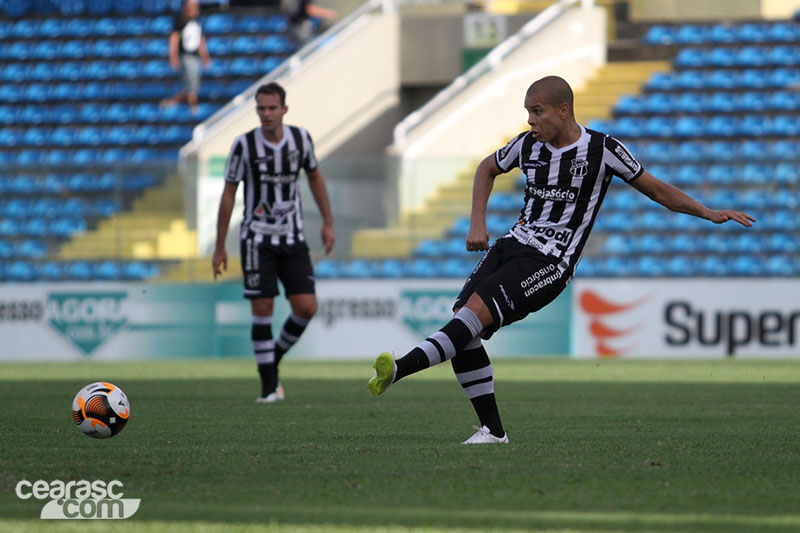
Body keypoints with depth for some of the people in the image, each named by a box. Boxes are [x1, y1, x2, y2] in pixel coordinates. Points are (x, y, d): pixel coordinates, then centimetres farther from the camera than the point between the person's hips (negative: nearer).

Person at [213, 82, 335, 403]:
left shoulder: (300, 138, -1)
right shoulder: (244, 145, -9)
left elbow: (315, 177, 16)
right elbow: (229, 193, -3)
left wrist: (328, 223, 13)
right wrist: (220, 247, -3)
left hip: (293, 238, 3)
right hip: (257, 240, -3)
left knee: (306, 308, -6)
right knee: (262, 310, -8)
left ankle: (273, 360, 19)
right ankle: (269, 387, 1)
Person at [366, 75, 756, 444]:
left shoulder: (603, 149, -5)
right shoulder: (527, 145, 7)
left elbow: (656, 190, 5)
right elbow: (487, 169, 27)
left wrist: (710, 213, -2)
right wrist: (477, 224, 15)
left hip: (550, 262, -6)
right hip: (512, 245, 6)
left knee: (476, 311, -25)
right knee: (462, 321, -11)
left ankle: (401, 369, -34)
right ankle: (492, 430, -6)